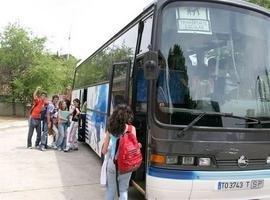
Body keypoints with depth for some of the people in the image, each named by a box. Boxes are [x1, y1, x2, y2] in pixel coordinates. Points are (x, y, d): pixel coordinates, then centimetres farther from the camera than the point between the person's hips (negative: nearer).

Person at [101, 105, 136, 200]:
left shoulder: (110, 129, -1)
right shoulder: (131, 128, -9)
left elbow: (104, 151, 4)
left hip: (112, 162, 2)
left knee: (110, 188, 17)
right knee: (123, 189, 12)